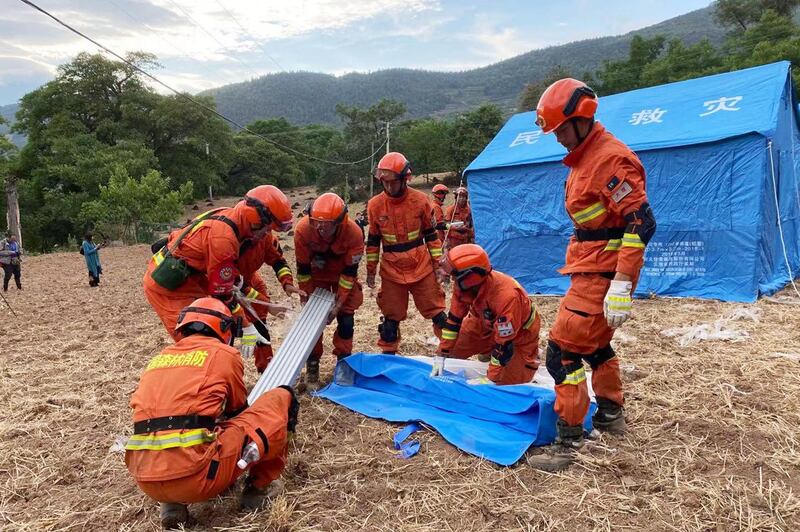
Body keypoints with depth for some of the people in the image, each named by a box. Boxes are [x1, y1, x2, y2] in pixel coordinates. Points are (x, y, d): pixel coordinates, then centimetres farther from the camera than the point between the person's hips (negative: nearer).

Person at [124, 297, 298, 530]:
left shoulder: (158, 359, 22)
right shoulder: (224, 354, 7)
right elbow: (238, 411, 22)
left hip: (146, 480, 6)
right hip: (197, 475, -6)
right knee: (281, 398, 8)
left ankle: (172, 503, 17)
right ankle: (260, 486, 20)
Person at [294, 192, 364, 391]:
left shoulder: (353, 233, -34)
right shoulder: (303, 230, -33)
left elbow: (350, 271, -22)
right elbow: (303, 268, -18)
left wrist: (339, 303, -21)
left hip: (343, 274, 0)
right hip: (316, 276, 0)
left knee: (345, 318, -3)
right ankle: (312, 369, 8)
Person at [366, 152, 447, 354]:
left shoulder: (420, 200, -7)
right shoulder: (375, 205, -5)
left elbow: (431, 234, 3)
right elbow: (373, 240, 5)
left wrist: (439, 263, 1)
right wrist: (370, 270, 7)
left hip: (421, 266, 0)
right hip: (391, 270, 1)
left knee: (436, 311, 6)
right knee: (391, 317, 10)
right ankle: (388, 354, 26)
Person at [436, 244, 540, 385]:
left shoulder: (506, 296, -43)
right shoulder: (463, 284, -23)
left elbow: (504, 344, -35)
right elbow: (454, 319, -10)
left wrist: (491, 379, -30)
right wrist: (442, 354, -8)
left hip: (519, 334, -5)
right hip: (487, 323, 6)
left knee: (509, 382, -7)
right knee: (452, 350, 1)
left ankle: (529, 357, 21)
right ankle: (488, 352, 25)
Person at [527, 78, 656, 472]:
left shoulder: (611, 158, -17)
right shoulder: (583, 158, 14)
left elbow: (641, 222, -24)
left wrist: (622, 285, -27)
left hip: (601, 274, -10)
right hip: (589, 268, 10)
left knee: (563, 351, -9)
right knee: (594, 344, 23)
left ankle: (569, 443, 1)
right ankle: (611, 414, 42)